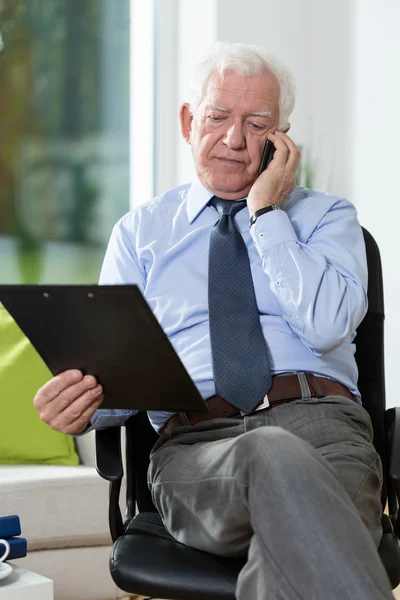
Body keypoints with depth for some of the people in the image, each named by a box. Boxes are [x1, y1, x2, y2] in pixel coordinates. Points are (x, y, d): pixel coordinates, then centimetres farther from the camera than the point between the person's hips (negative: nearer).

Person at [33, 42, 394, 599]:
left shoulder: (326, 217, 19)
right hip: (194, 443, 1)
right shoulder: (139, 231, 22)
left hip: (319, 423, 0)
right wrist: (79, 405, -13)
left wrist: (266, 212, 2)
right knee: (275, 458, -38)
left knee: (287, 552, -39)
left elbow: (327, 324, -3)